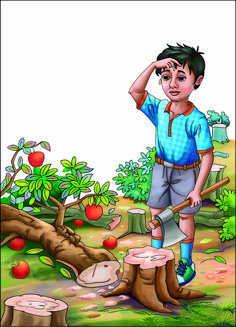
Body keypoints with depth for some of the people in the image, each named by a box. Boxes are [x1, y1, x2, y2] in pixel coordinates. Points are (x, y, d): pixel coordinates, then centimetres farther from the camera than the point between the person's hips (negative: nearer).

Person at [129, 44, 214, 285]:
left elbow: (207, 156, -20)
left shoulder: (197, 120, -24)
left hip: (186, 172, -4)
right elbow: (135, 91, -18)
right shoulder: (159, 109, -10)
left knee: (185, 216, 9)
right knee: (156, 213, 12)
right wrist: (154, 65, -27)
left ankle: (186, 263, 27)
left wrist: (197, 189, -19)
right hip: (161, 168, 5)